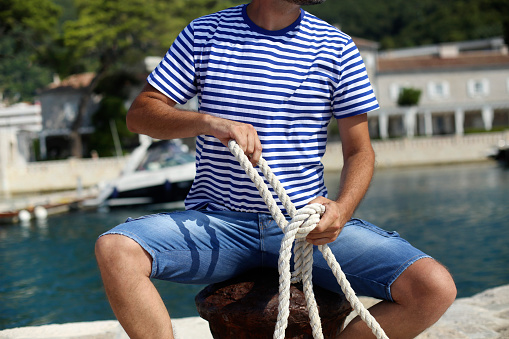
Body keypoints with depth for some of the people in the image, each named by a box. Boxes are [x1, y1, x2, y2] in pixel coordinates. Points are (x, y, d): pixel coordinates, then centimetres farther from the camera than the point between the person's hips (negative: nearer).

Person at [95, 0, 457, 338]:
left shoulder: (336, 47, 5)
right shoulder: (204, 34, 5)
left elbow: (359, 151, 7)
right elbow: (139, 113, 3)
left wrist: (343, 208, -15)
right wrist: (209, 122, -17)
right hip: (219, 224, 0)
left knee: (436, 289, -20)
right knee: (114, 250, -28)